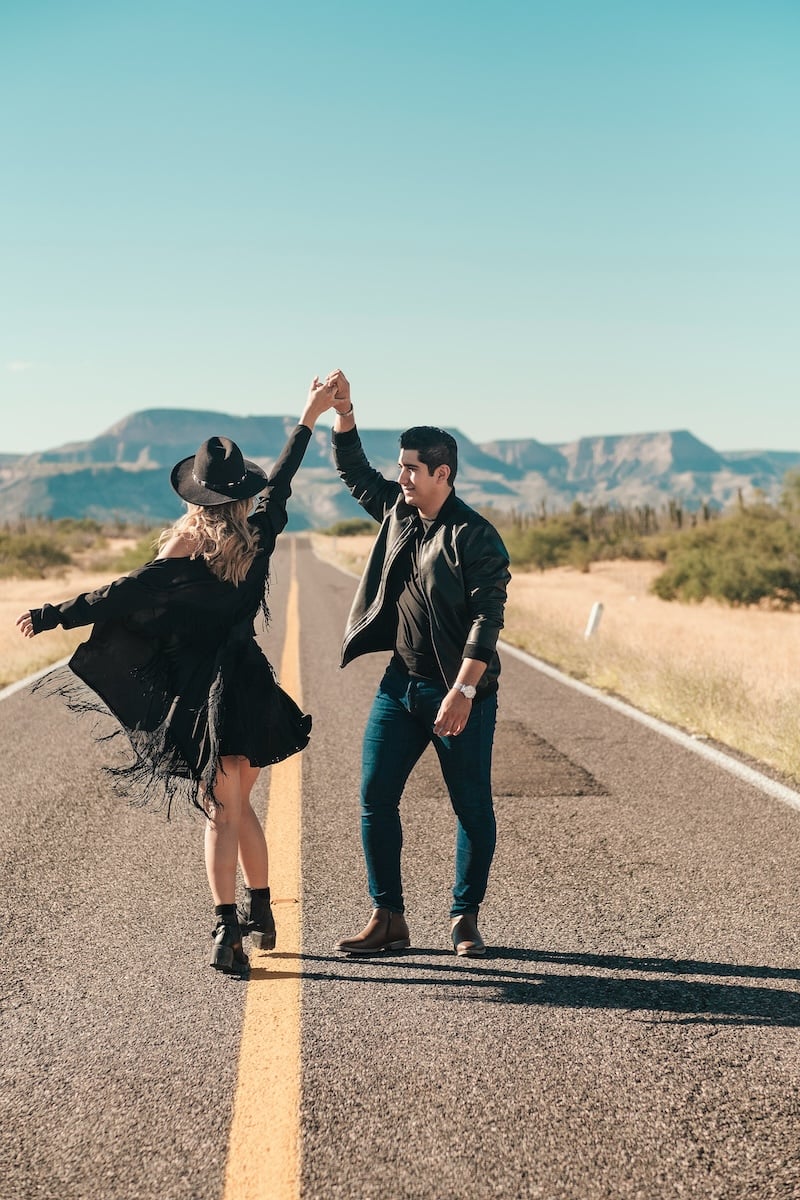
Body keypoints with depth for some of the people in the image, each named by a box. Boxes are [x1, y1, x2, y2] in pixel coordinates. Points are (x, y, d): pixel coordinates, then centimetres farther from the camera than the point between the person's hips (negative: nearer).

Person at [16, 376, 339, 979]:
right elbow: (280, 483, 16)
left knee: (221, 814, -2)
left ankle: (228, 930, -11)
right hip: (249, 686, 5)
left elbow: (124, 595, -16)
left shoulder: (185, 549, -12)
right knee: (239, 806, 20)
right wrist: (310, 416, 28)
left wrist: (52, 615, -9)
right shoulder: (257, 538, 1)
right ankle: (260, 911, 28)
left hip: (204, 695, -5)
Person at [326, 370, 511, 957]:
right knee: (376, 798, 2)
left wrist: (462, 691, -25)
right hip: (401, 684, 6)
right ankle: (388, 919, 10)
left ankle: (466, 919, 15)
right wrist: (343, 412, 10)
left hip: (460, 690, -6)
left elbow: (488, 618, -19)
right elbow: (354, 470, 24)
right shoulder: (396, 511, 7)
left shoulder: (475, 536, -14)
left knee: (472, 807, 2)